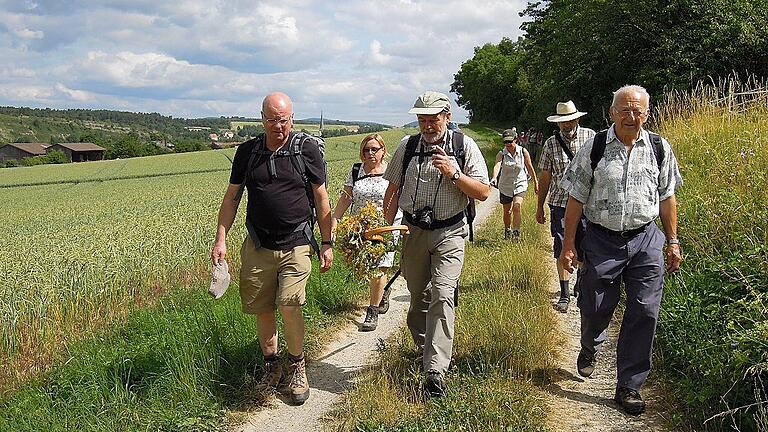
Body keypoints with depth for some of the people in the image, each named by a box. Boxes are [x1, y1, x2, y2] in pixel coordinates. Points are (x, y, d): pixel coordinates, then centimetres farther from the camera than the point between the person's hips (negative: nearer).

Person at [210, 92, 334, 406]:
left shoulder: (308, 149, -2)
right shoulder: (247, 152, 5)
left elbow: (321, 199, 4)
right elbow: (231, 197, 11)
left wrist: (327, 244, 2)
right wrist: (220, 239, 2)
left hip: (296, 245, -3)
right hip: (257, 246, 3)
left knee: (289, 305, -16)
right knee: (262, 310, 8)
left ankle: (297, 365, 8)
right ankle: (271, 365, 30)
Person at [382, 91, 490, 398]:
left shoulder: (464, 146, -4)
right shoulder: (407, 146, 3)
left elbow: (483, 192, -6)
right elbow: (393, 190, 11)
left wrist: (453, 173, -19)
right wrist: (386, 227, 1)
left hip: (449, 234, -3)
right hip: (413, 231, 3)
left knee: (442, 296, -14)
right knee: (418, 297, 13)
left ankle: (435, 372, -15)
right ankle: (425, 347, 36)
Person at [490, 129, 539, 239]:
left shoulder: (523, 151, -7)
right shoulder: (501, 154, -10)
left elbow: (530, 168, 3)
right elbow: (497, 165, -30)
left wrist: (535, 183, 10)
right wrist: (494, 178, -50)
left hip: (520, 184, -1)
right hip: (505, 186, 1)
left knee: (517, 206, -23)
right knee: (507, 211, 12)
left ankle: (516, 231, -16)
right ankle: (507, 230, 36)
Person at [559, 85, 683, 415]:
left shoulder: (659, 148, 4)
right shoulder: (594, 148, -3)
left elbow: (667, 198, 12)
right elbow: (576, 200, -1)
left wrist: (673, 241, 10)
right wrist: (569, 244, -3)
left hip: (645, 239, 2)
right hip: (601, 239, -1)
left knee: (644, 312, -1)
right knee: (595, 308, 7)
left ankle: (628, 386, 13)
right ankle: (589, 348, 44)